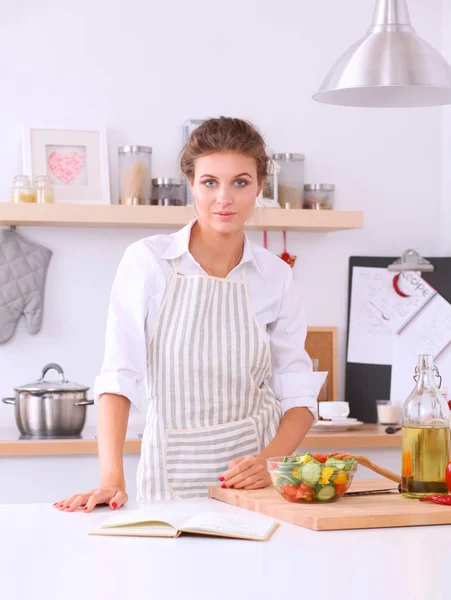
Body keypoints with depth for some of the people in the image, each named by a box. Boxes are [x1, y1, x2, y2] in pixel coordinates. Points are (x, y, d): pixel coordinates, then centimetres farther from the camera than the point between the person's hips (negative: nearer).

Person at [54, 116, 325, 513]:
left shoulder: (276, 276, 3)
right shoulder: (147, 261, -4)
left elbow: (299, 395, 6)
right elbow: (119, 376, -8)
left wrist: (269, 462, -12)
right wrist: (112, 478, -17)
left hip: (250, 474, 1)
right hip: (172, 474, -1)